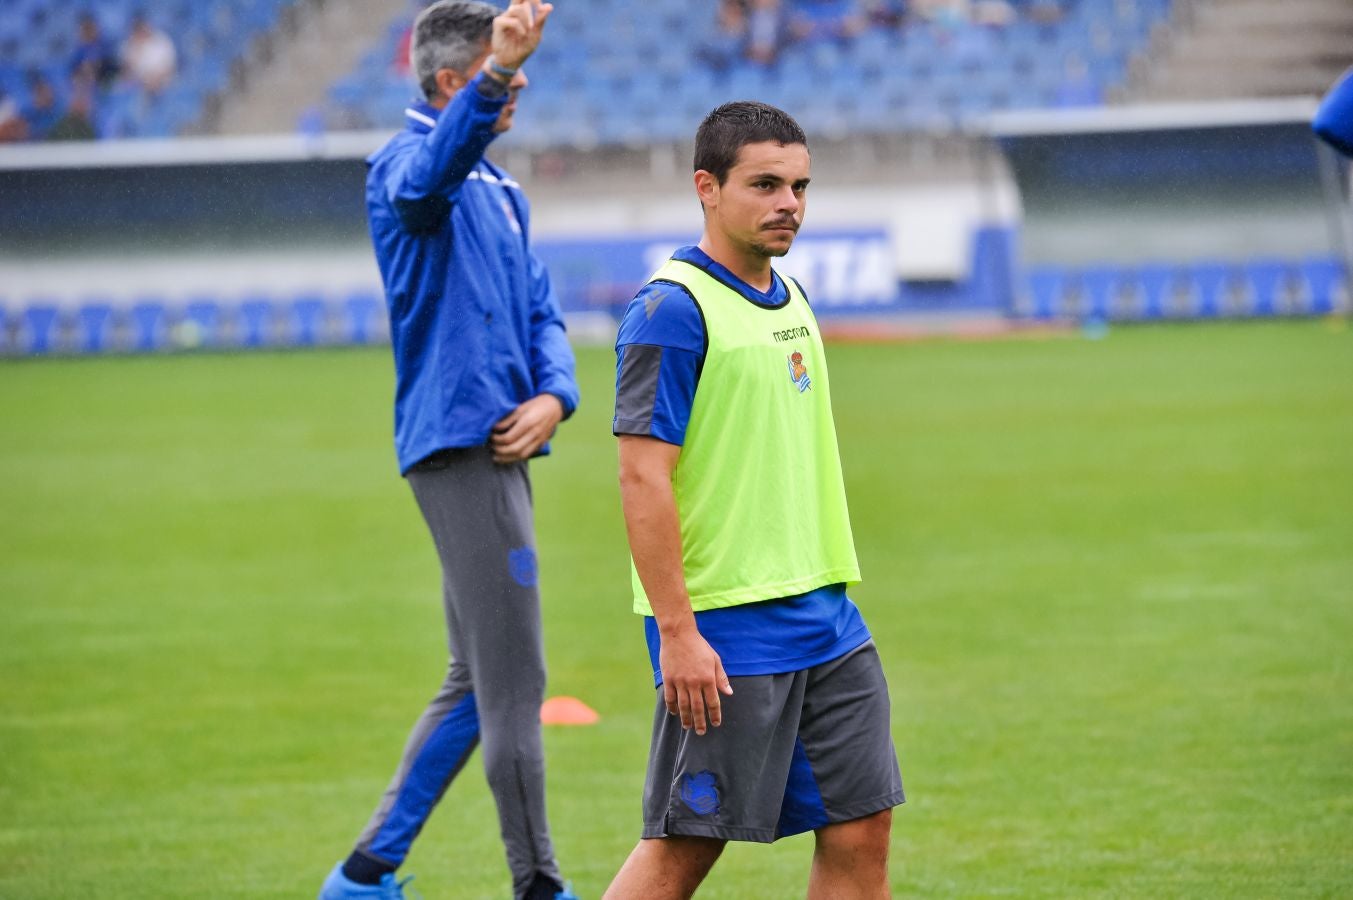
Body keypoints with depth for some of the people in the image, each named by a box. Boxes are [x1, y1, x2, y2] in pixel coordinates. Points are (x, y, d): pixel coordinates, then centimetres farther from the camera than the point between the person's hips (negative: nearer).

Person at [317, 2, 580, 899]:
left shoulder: (502, 190, 21)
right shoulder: (407, 162, -8)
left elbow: (542, 315, 18)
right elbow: (428, 176, -34)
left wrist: (553, 395, -4)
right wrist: (496, 74, -51)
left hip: (496, 447, 10)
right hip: (460, 444, -10)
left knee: (478, 684, 15)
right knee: (513, 683, -8)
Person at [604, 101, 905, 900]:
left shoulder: (790, 298, 14)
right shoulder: (673, 309, -13)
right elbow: (644, 477, -17)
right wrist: (676, 631, -21)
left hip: (826, 623, 8)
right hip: (725, 632, -8)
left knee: (861, 829, 4)